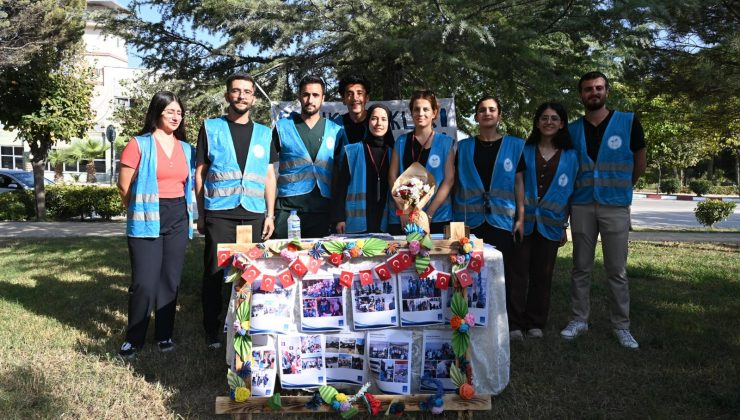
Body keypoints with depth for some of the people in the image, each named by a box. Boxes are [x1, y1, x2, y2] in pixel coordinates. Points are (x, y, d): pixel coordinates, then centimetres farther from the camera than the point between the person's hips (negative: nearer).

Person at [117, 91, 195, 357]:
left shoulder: (186, 148, 10)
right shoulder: (139, 145, -5)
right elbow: (124, 188, -3)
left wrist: (189, 215, 10)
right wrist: (139, 212, 7)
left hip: (178, 220, 5)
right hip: (147, 221, -4)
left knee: (170, 280, 9)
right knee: (144, 283, -5)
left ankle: (164, 335, 21)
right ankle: (133, 338, 12)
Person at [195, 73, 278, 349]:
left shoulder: (264, 134, 13)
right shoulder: (210, 128, 6)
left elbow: (269, 177, 14)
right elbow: (200, 174, 6)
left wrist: (270, 215, 7)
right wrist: (201, 215, 1)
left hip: (254, 214, 2)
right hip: (219, 213, -2)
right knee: (214, 272, 2)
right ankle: (212, 331, 14)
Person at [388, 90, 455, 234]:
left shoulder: (446, 142, 4)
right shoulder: (401, 142, 9)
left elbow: (449, 179, -3)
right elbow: (392, 176, 5)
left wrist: (428, 214, -11)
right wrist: (402, 211, -7)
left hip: (437, 218, -1)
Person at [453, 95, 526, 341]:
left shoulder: (514, 146, 8)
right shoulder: (464, 147, 10)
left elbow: (518, 183, 7)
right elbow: (456, 182, 11)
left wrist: (520, 218, 1)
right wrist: (456, 217, 4)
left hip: (502, 219, -1)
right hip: (471, 219, 1)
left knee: (502, 271, -1)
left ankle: (506, 322, 10)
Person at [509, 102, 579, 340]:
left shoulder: (570, 156, 6)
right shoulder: (524, 151, 4)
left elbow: (571, 192, 8)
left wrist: (564, 227, 7)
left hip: (549, 224, 1)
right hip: (522, 220, -1)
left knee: (542, 274, 7)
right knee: (518, 271, -2)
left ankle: (535, 322, 19)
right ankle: (515, 323, 7)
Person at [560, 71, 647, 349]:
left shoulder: (628, 122, -1)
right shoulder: (573, 130, 6)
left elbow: (640, 164, 8)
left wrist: (618, 188, 14)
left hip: (615, 207, -2)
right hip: (582, 206, 2)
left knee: (617, 271, 3)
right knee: (581, 269, 8)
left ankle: (621, 326, 13)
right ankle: (579, 320, 19)